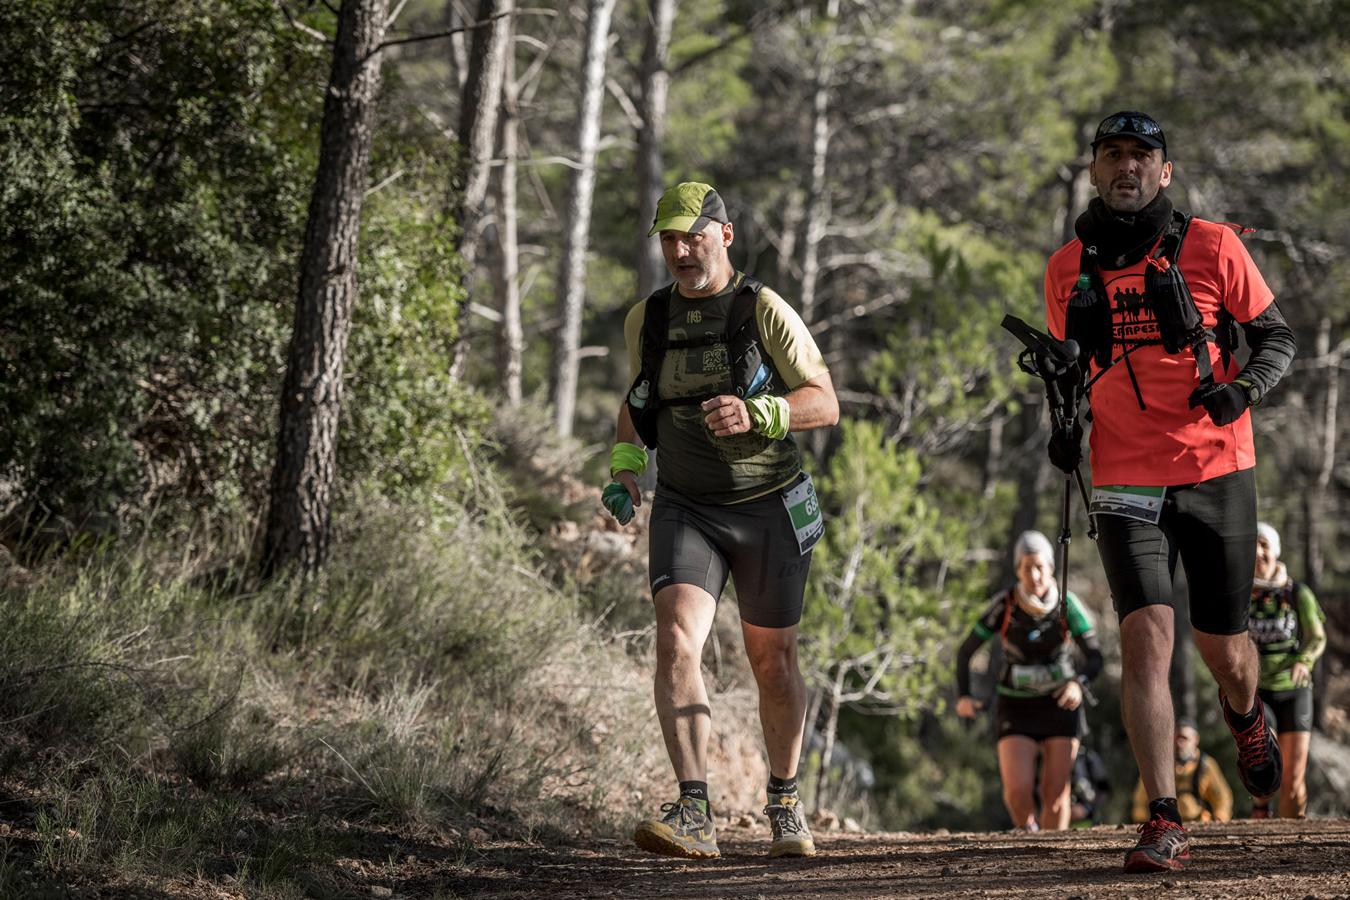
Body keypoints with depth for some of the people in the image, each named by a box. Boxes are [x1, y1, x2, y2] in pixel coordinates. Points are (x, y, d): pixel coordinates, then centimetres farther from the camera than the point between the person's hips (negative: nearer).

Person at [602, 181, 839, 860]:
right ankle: (693, 816, -30)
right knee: (677, 639, -21)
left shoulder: (764, 310, -8)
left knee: (772, 662, 9)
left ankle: (785, 805, 31)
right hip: (686, 510, 2)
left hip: (769, 508, -2)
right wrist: (625, 465, 2)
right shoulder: (647, 320, 3)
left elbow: (825, 404, -9)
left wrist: (755, 414, -27)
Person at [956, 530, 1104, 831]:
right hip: (1016, 706, 0)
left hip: (1060, 704, 0)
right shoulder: (1004, 605, -14)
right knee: (1017, 790, -15)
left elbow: (1094, 656, -15)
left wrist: (1078, 683, -37)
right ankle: (1027, 834, 15)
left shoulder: (1066, 604, -13)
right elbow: (966, 651, -5)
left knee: (1055, 791, -5)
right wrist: (963, 696, -20)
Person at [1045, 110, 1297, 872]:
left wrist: (1245, 388, -17)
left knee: (1222, 645, 9)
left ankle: (1246, 716, 48)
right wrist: (1066, 426, 1)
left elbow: (1278, 336, 4)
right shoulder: (1069, 268, 5)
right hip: (1126, 483, 1)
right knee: (1147, 636, -15)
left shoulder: (1211, 247, -3)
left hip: (1218, 473, -1)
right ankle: (1165, 824, -16)